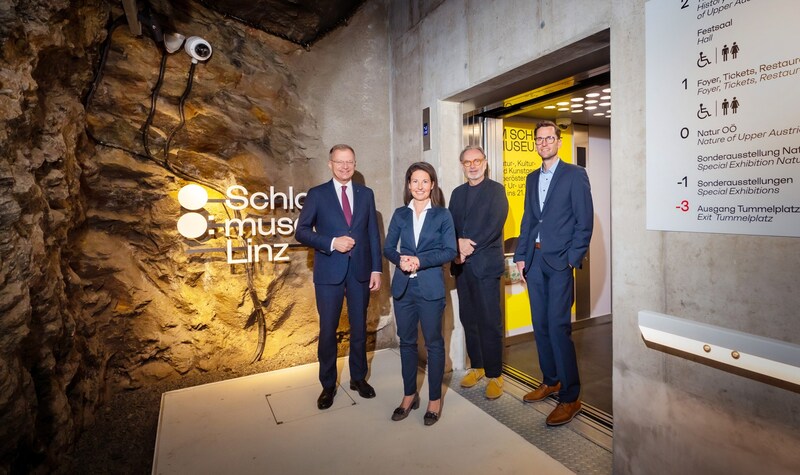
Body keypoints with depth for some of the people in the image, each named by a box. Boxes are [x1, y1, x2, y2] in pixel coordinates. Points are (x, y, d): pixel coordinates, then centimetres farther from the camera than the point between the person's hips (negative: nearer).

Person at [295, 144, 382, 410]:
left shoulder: (366, 194, 8)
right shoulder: (317, 195, 1)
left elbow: (373, 234, 6)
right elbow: (302, 232, -4)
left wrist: (376, 269, 1)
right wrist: (332, 243, -18)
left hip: (360, 270, 2)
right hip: (329, 272, -2)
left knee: (359, 328, 13)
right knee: (328, 330, 7)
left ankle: (358, 378, 32)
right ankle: (328, 385, 26)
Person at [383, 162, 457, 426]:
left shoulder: (442, 215, 0)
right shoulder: (400, 214, 8)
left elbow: (450, 251, -6)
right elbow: (388, 248, 6)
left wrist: (421, 261, -18)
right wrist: (400, 260, -15)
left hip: (430, 287, -3)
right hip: (403, 286, 3)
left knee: (433, 342, 8)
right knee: (406, 342, 12)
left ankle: (434, 399, 24)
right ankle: (409, 395, 30)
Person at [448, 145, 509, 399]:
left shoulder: (496, 190, -1)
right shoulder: (457, 193, 16)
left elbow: (494, 226, -13)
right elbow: (451, 226, 9)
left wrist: (468, 247, -16)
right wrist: (457, 245, -11)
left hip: (486, 264, -5)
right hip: (462, 265, 5)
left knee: (490, 321, -1)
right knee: (468, 319, 12)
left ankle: (494, 375, 13)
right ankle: (476, 366, 28)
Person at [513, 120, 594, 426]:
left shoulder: (575, 175, -1)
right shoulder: (532, 178, 17)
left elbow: (585, 221, -5)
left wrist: (572, 259, -11)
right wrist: (521, 255, 9)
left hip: (560, 261, -6)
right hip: (535, 260, 6)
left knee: (558, 326, -7)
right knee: (540, 325, 11)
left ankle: (570, 397, 7)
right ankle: (550, 381, 28)